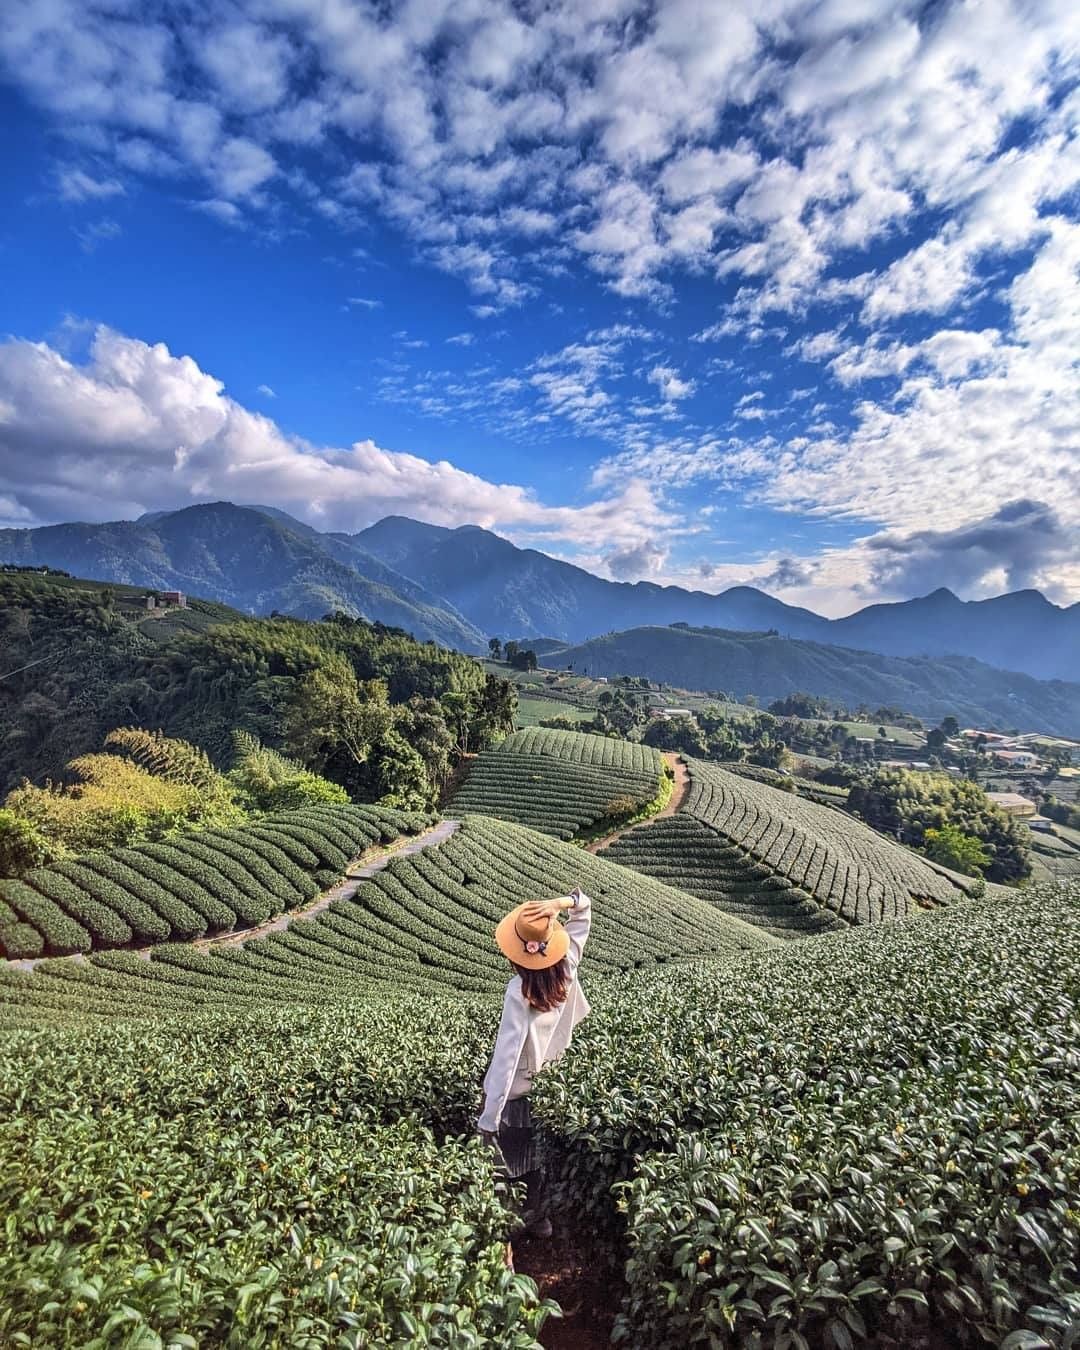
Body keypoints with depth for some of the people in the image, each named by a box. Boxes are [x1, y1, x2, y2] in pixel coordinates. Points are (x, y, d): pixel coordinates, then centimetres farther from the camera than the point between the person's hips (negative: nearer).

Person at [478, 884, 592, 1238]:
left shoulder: (520, 991, -31)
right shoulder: (567, 966, -16)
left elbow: (507, 1054, -32)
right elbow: (584, 907, -6)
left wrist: (488, 1119, -27)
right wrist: (559, 904, -28)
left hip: (517, 1090, -6)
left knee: (508, 1162, 15)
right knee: (538, 1157, 26)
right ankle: (537, 1218, 43)